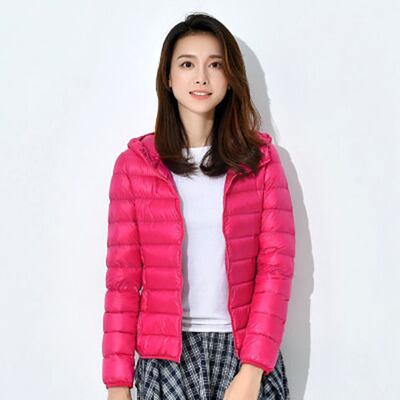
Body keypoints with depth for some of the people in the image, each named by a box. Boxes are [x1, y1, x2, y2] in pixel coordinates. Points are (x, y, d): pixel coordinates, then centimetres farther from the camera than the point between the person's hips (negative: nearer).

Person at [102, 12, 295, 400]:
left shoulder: (260, 158, 2)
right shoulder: (134, 163, 0)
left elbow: (276, 266, -3)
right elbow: (123, 278, 0)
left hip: (245, 347, 1)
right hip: (167, 352, 0)